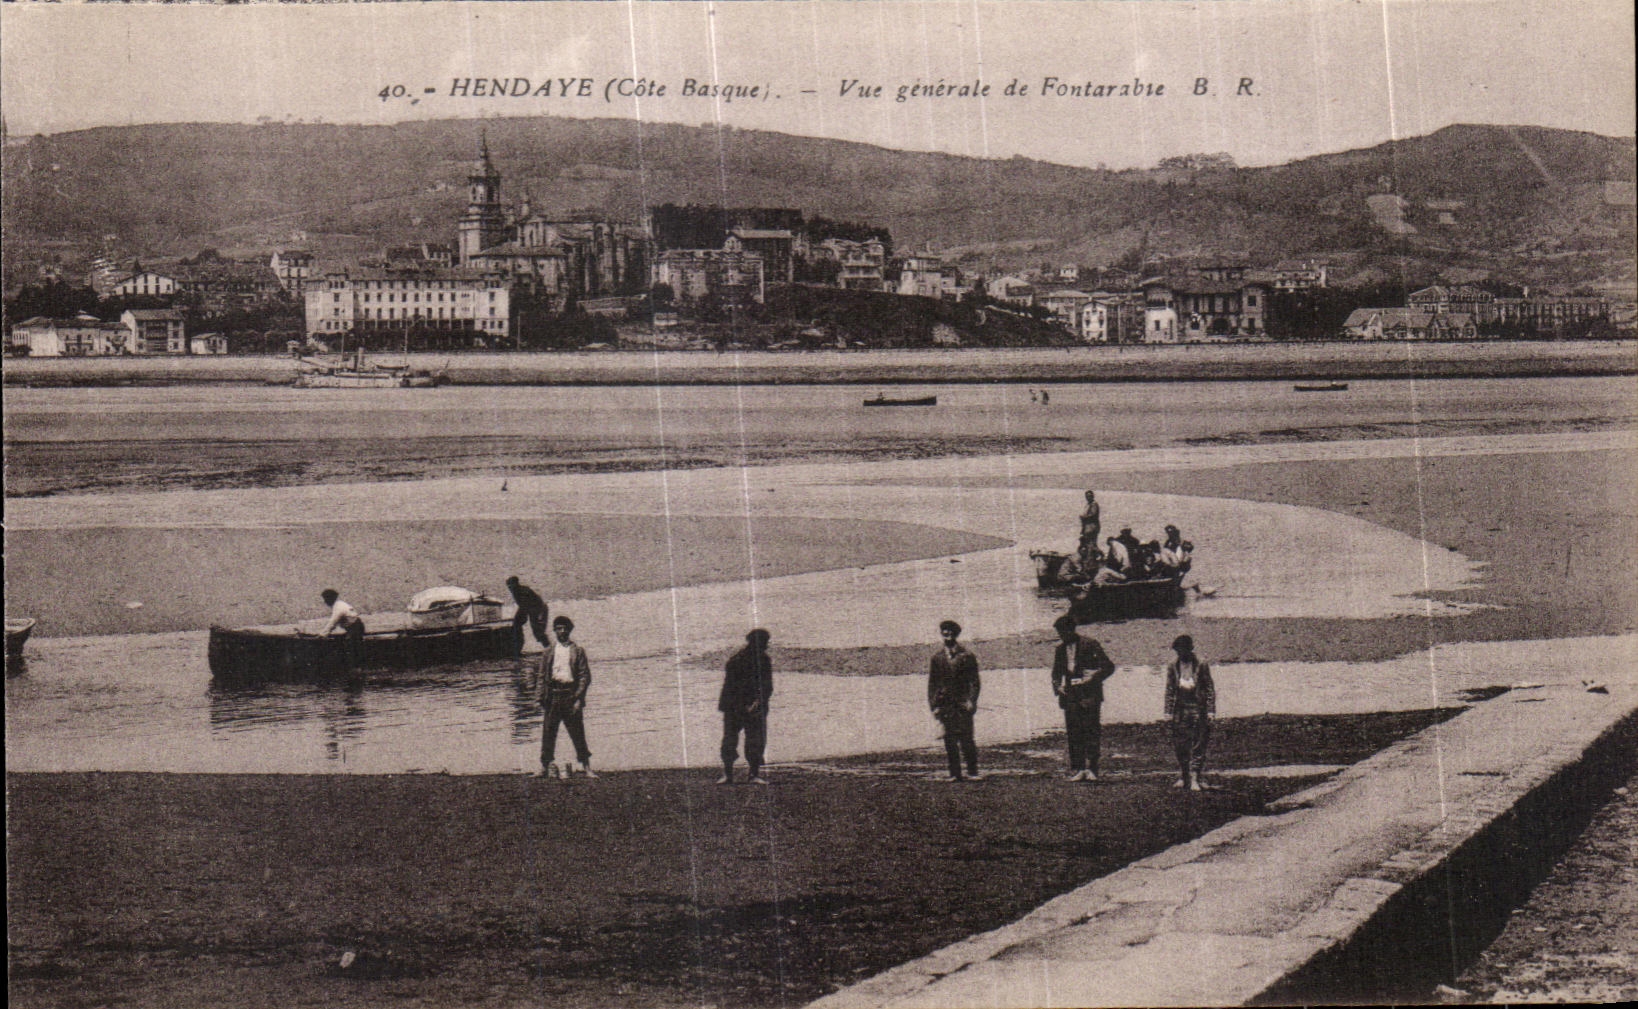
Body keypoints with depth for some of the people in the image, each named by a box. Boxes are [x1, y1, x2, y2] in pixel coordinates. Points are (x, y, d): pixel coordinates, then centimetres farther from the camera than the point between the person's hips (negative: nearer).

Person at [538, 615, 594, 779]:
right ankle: (545, 767, 9)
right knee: (548, 733, 2)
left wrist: (578, 698, -8)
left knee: (577, 733, -1)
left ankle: (586, 767, 3)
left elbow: (585, 676, 2)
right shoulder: (548, 652, 11)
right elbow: (542, 676, 11)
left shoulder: (578, 651, 6)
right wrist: (542, 698, 2)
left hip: (571, 695, -2)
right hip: (553, 695, 2)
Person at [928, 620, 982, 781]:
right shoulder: (937, 658, 11)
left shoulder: (967, 656, 4)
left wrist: (971, 701, -9)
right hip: (945, 704, 2)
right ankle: (954, 773, 4)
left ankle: (972, 772, -1)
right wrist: (933, 705, 3)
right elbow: (932, 683, 12)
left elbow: (974, 681, 2)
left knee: (966, 738, -7)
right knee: (949, 739, 0)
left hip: (963, 703, -2)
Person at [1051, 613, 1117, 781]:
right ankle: (1077, 770, 7)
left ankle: (1091, 768, -4)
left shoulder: (1090, 645, -3)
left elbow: (1108, 667, -2)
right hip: (1070, 696, 5)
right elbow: (1056, 673, 24)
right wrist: (1057, 687, 4)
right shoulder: (1059, 649, 13)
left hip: (1089, 696, -5)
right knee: (1073, 734, 3)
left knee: (1091, 732, -8)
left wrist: (1093, 679, -15)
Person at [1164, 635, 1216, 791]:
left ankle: (1194, 778, -4)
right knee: (1180, 744, 5)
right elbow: (1169, 690, 10)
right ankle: (1183, 776, 16)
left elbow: (1209, 689, -1)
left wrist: (1210, 710, -6)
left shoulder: (1201, 665, -4)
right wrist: (1169, 711, 6)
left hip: (1198, 709, -3)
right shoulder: (1172, 666, 5)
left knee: (1198, 745, -4)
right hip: (1180, 709, 3)